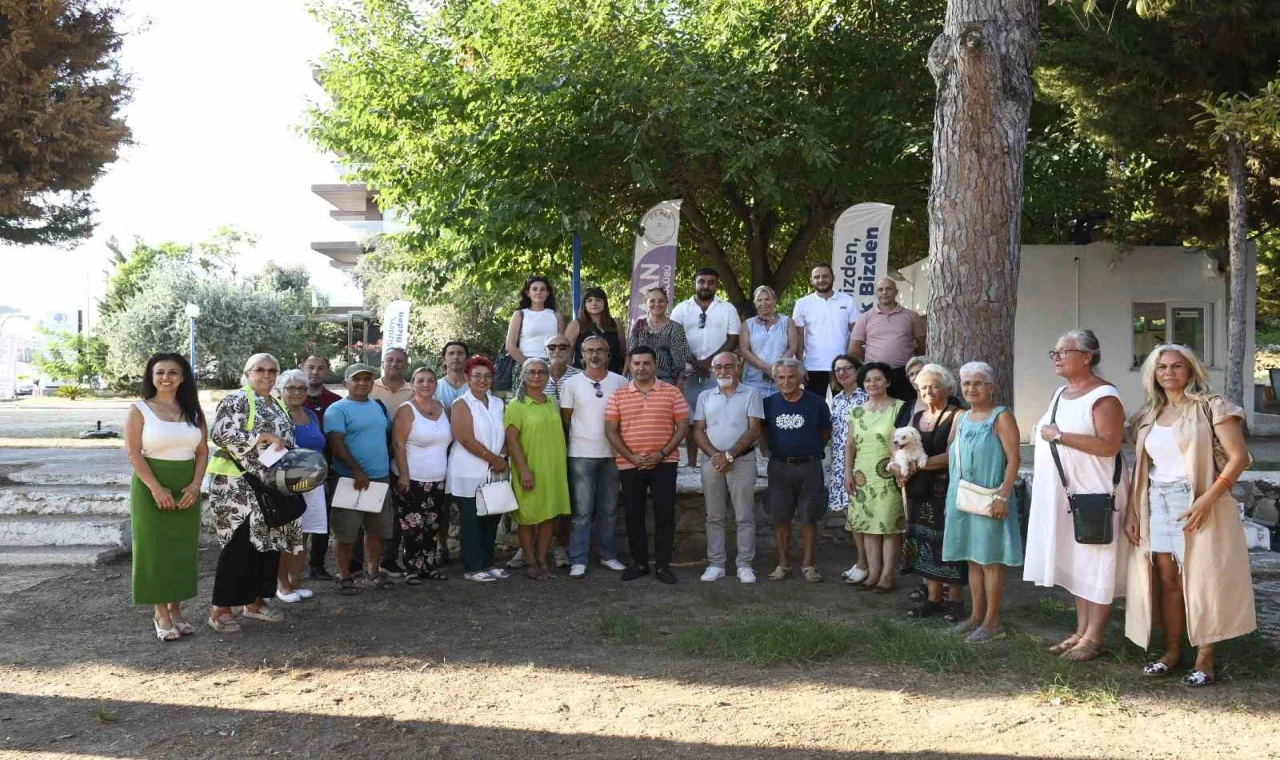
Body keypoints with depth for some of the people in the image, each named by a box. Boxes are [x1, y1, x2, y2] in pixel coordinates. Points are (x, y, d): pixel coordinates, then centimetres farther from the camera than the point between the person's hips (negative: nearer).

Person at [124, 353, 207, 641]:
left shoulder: (193, 412, 8)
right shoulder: (139, 410, -3)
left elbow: (203, 451, 6)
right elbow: (133, 453, -11)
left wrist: (195, 485, -9)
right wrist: (156, 488, -20)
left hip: (186, 488, 4)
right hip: (151, 487, -4)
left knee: (182, 549, 7)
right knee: (155, 548, 0)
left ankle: (176, 609, 16)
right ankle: (161, 613, 7)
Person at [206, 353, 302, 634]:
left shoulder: (276, 405, 17)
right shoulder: (237, 400, -8)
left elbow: (284, 441, 22)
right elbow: (220, 433, -21)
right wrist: (264, 437, -22)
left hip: (270, 485, 8)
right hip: (238, 485, -8)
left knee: (268, 541, 9)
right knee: (239, 545, -10)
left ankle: (255, 602, 20)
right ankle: (221, 609, -3)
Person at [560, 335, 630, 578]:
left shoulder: (620, 383, 3)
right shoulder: (572, 384, -1)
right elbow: (565, 420, 5)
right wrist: (568, 445, 3)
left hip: (612, 454, 2)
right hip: (581, 455, -2)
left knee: (608, 509, 10)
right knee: (582, 511, -2)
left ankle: (606, 555, 21)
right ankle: (577, 561, 2)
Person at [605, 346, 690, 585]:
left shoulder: (672, 392, 2)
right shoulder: (618, 395, 5)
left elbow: (682, 427, 0)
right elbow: (610, 431, 1)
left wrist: (662, 454, -11)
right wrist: (631, 457, -10)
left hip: (664, 463, -1)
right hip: (629, 465, 1)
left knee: (665, 514, -1)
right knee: (633, 515, 7)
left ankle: (663, 565, 8)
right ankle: (639, 562, 19)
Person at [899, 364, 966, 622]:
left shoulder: (956, 416, -6)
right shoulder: (917, 417, 16)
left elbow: (952, 455, -16)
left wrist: (918, 465, -14)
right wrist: (902, 469, -8)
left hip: (946, 490, -6)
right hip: (921, 491, 6)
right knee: (926, 542, 8)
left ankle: (953, 600, 6)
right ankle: (932, 597, 16)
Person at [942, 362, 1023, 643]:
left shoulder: (1001, 417, -8)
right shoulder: (960, 419, 15)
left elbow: (1013, 459, -15)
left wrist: (1002, 496, -21)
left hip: (988, 501, -7)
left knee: (990, 560, -2)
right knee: (973, 559, 12)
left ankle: (992, 622, 5)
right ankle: (976, 615, 21)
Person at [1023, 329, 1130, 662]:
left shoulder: (1104, 396, -13)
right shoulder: (1060, 394, 14)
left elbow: (1109, 445, -24)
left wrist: (1059, 437, -21)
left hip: (1095, 494, -8)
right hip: (1064, 494, 8)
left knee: (1096, 563, -1)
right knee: (1076, 563, 11)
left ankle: (1093, 637, 5)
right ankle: (1081, 631, 18)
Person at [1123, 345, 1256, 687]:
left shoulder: (1210, 406, -2)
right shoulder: (1147, 416, 14)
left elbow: (1239, 457, -9)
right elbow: (1141, 468, 16)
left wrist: (1208, 499, -19)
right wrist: (1132, 511, 7)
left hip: (1196, 503, -5)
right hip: (1157, 503, 5)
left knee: (1201, 579, -3)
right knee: (1168, 579, 6)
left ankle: (1205, 658, 5)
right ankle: (1172, 651, 15)